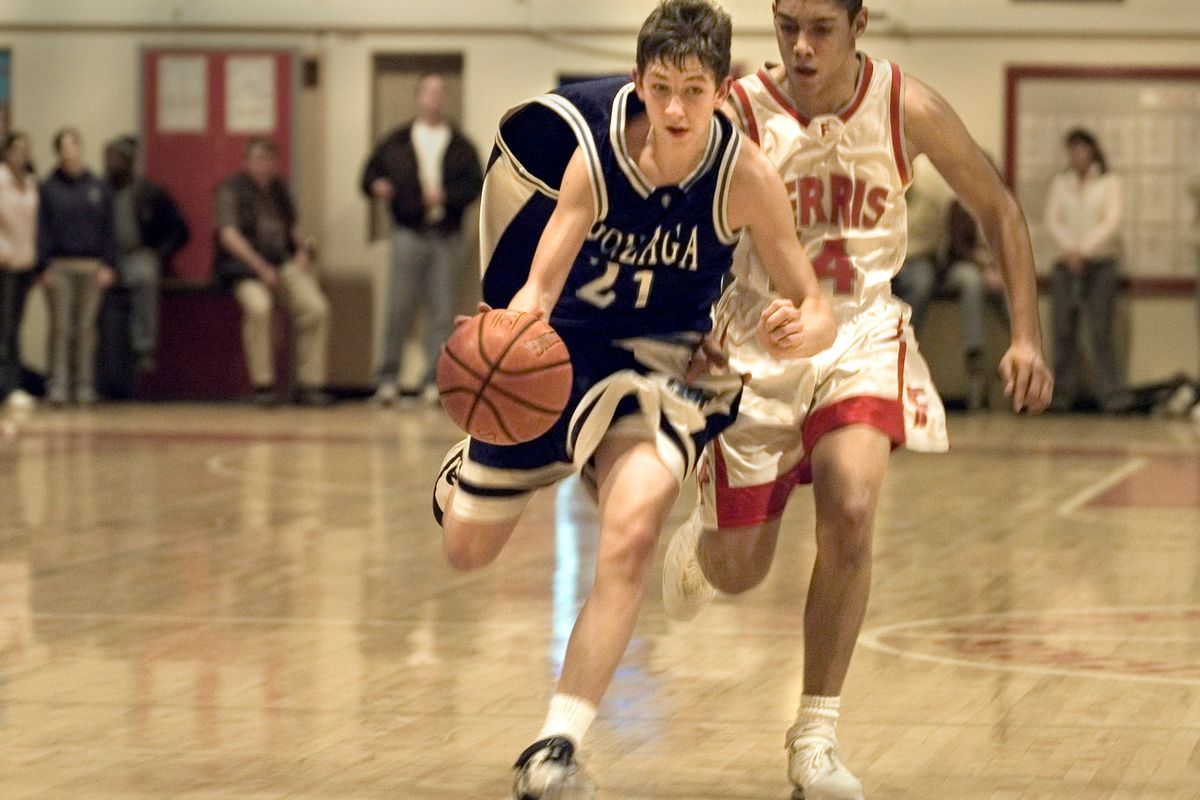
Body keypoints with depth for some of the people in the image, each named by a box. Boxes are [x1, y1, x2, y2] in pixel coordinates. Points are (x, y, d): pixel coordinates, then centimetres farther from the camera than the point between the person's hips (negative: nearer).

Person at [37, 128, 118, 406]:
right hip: (61, 265, -1)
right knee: (61, 327, -2)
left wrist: (107, 265, 0)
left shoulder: (97, 187, 6)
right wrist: (45, 266, -6)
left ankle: (85, 383, 7)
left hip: (92, 266, 1)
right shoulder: (49, 188, 2)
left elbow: (108, 229, 7)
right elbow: (43, 229, 0)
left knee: (86, 327, 3)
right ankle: (58, 383, -1)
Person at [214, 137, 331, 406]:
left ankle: (310, 383, -14)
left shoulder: (279, 188, 18)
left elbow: (294, 226, 32)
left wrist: (302, 250, 10)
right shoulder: (231, 189, -1)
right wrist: (261, 268, -19)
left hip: (282, 262, 5)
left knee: (316, 307, -20)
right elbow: (229, 235, -12)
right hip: (243, 263, -5)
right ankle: (263, 385, -27)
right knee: (258, 306, -36)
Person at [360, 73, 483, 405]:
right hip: (409, 232, -1)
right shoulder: (396, 142, 8)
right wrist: (377, 185, -10)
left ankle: (432, 380, 6)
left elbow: (475, 184, 1)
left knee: (442, 312, 1)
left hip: (447, 237, 1)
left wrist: (446, 195, -14)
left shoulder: (460, 146, 8)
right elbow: (371, 172, 11)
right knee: (399, 308, -4)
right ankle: (389, 378, 3)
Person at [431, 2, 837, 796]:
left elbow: (817, 311, -20)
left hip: (662, 360, -1)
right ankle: (469, 466, 51)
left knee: (633, 528, -30)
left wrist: (802, 330, -45)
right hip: (559, 345, 1)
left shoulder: (746, 177, -24)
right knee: (467, 549, 12)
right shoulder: (593, 152, -24)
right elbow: (540, 287, -26)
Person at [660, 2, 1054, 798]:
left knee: (850, 512, -25)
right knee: (739, 571, 8)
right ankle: (697, 544, 50)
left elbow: (997, 207, 3)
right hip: (756, 344, 0)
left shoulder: (908, 109, -12)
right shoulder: (736, 116, -18)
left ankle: (817, 735, -10)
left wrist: (1027, 335, -3)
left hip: (861, 337, 1)